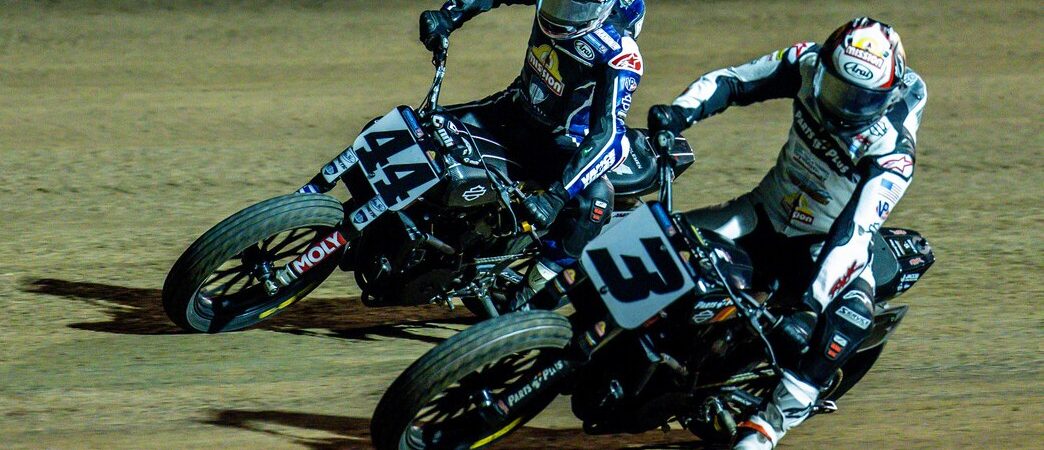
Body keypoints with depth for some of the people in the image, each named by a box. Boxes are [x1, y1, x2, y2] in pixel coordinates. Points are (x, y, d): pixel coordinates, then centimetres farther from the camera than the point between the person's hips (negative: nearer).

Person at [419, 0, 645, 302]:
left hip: (564, 139, -6)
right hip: (517, 110, 6)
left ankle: (535, 293, -19)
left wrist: (556, 195, -46)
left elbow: (609, 134, -37)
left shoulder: (621, 56, -31)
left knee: (595, 197, -35)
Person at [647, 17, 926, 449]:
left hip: (823, 243, -4)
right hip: (766, 214, 4)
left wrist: (812, 302, -46)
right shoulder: (809, 65, -16)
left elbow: (854, 234, -36)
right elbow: (732, 80, -7)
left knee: (850, 315, -34)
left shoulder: (891, 154, -29)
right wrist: (679, 112, -25)